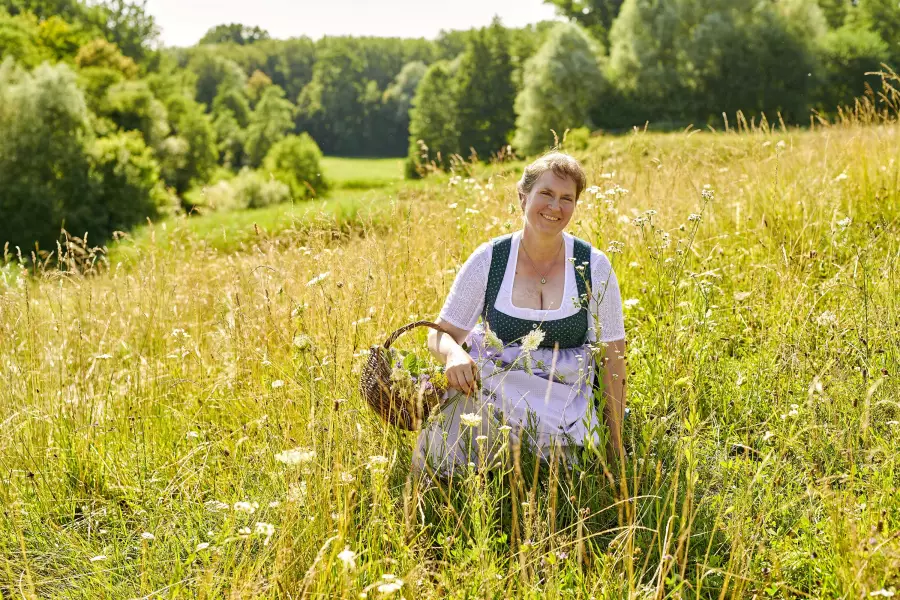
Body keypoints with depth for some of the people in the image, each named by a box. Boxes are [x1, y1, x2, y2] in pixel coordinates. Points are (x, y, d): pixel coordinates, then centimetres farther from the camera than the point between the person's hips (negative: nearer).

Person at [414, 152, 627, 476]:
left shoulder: (593, 267, -1)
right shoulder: (488, 260, -1)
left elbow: (612, 356, 3)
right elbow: (442, 334, 3)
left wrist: (615, 443, 1)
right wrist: (454, 353, -24)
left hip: (564, 401, 1)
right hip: (490, 386, -1)